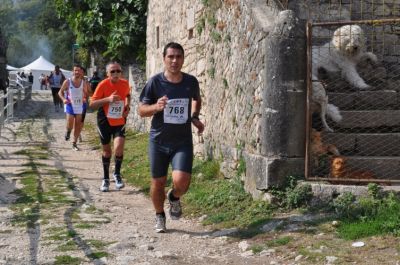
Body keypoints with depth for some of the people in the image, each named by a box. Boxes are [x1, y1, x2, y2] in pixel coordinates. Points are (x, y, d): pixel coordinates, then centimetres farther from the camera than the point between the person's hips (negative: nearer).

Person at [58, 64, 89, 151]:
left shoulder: (84, 82, -3)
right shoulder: (67, 82, -6)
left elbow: (88, 93, 6)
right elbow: (60, 92, 3)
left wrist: (86, 98, -16)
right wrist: (63, 99, -15)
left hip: (81, 106, 2)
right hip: (70, 105, -2)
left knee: (78, 126, 6)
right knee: (70, 126, -11)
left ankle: (74, 143, 19)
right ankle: (68, 131, 26)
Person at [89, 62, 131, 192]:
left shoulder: (125, 83, -5)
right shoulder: (103, 85, -15)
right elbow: (92, 104, -16)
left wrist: (127, 105, 1)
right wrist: (108, 99, -28)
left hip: (119, 122, 1)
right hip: (105, 121, -1)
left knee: (119, 147, -19)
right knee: (107, 150, 10)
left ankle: (117, 174, 7)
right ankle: (106, 179, 29)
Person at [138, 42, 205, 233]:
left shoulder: (191, 81, -1)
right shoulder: (155, 82, -9)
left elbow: (197, 99, 21)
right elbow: (141, 110, -5)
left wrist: (195, 117, 5)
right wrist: (157, 106, -25)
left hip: (183, 141, 0)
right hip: (158, 141, 0)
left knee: (181, 181, -16)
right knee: (158, 182, 9)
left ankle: (174, 197, 21)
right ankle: (159, 216, 36)